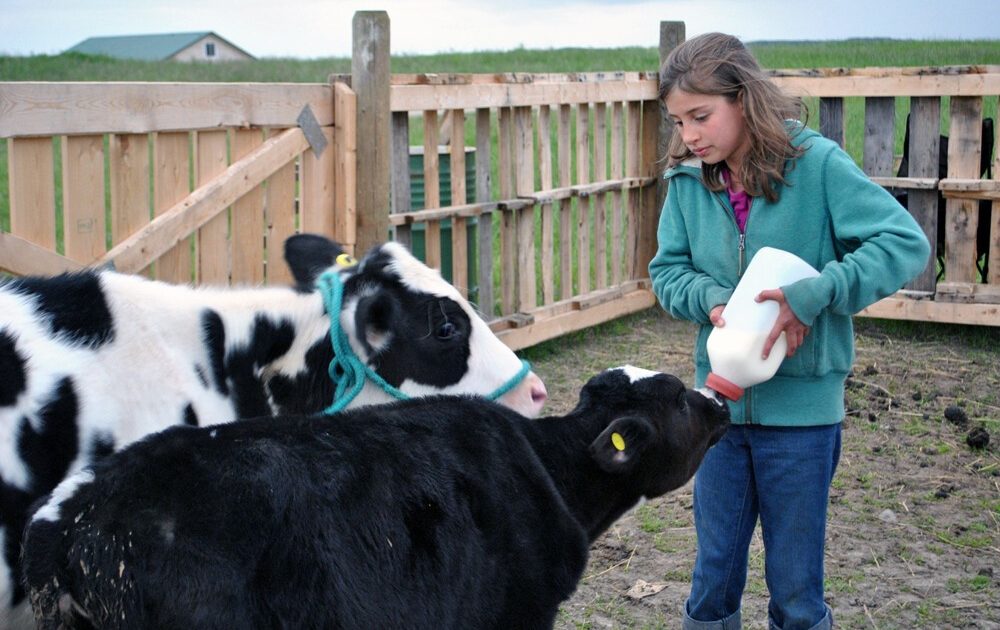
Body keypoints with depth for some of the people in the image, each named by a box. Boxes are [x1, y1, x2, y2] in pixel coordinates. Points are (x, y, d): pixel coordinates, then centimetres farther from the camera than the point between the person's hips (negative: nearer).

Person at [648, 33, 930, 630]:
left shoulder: (815, 162, -14)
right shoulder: (688, 179, -3)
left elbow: (907, 243, -18)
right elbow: (668, 269, 6)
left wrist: (814, 295, -28)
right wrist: (710, 299, -15)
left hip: (802, 403, -3)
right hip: (721, 397, 3)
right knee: (714, 571, 16)